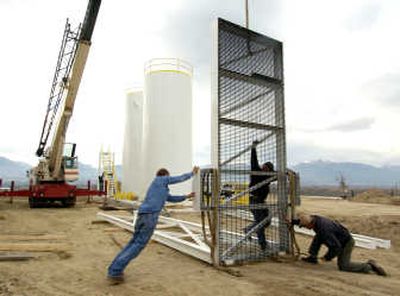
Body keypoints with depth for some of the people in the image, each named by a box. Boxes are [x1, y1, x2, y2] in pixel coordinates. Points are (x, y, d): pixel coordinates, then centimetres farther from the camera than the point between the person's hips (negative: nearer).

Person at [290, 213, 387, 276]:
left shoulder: (323, 230, -35)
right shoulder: (314, 219, -11)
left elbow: (336, 247, -31)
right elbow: (301, 220, 12)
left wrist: (327, 257, -19)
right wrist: (291, 221, 4)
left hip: (346, 242, -9)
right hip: (340, 240, 9)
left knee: (343, 266, -12)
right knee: (317, 237, 5)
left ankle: (370, 266, -6)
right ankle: (312, 257, 12)